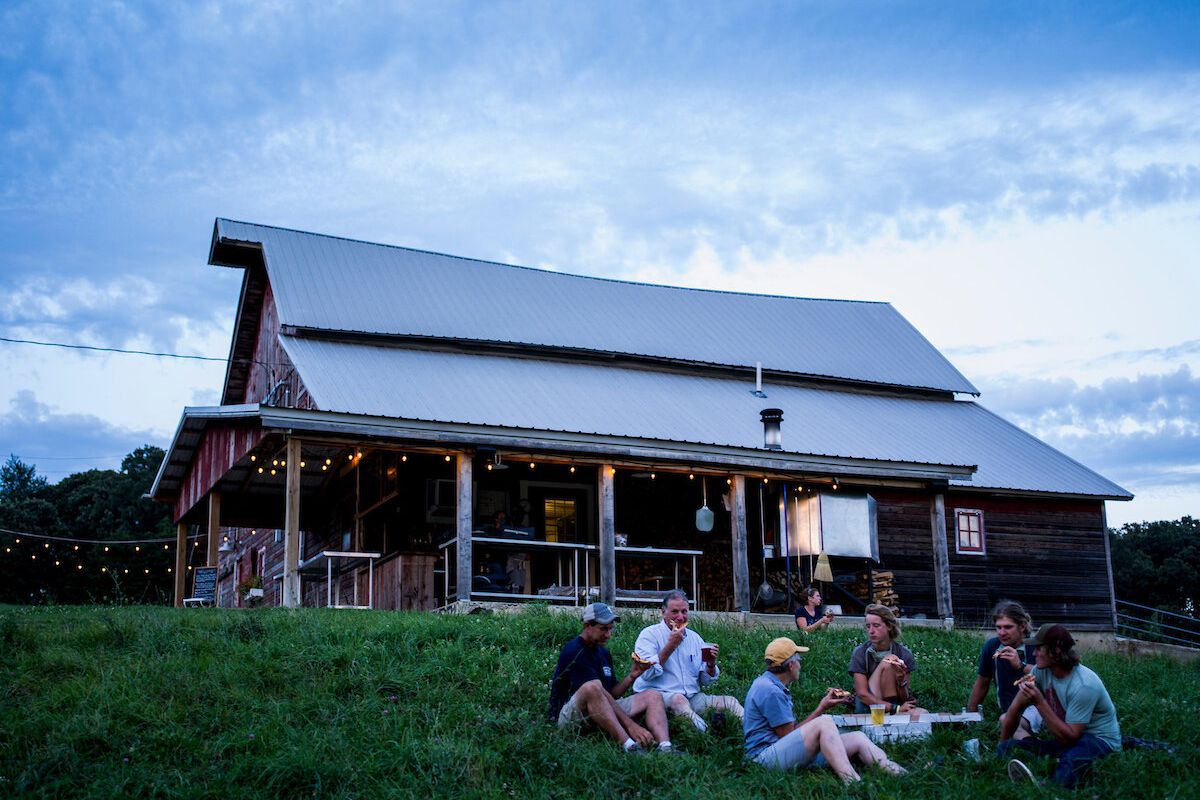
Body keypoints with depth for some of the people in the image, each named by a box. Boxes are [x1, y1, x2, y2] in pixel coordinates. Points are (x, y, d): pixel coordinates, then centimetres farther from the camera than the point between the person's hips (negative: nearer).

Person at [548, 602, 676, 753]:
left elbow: (612, 695, 13)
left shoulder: (603, 652, 16)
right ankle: (629, 747, -44)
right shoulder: (574, 651, -14)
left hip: (602, 714, 9)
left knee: (653, 697, -3)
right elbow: (600, 694, -22)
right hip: (568, 716, -9)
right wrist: (630, 725, -27)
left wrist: (631, 676, -5)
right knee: (591, 687, -39)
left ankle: (666, 748, -31)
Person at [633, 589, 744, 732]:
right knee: (678, 699, -37)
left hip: (692, 698, 6)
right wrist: (670, 646, -15)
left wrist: (711, 664, -3)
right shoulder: (649, 634, -1)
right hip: (657, 695, -6)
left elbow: (705, 681, 18)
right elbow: (646, 673, -16)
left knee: (730, 701, -11)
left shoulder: (694, 638, 15)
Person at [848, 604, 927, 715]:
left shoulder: (904, 654, -5)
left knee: (922, 714, -33)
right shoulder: (860, 653, -9)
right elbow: (862, 694, -17)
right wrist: (896, 708, -24)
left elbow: (904, 698, -3)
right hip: (867, 708, -1)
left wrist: (901, 680, -26)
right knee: (887, 664, -24)